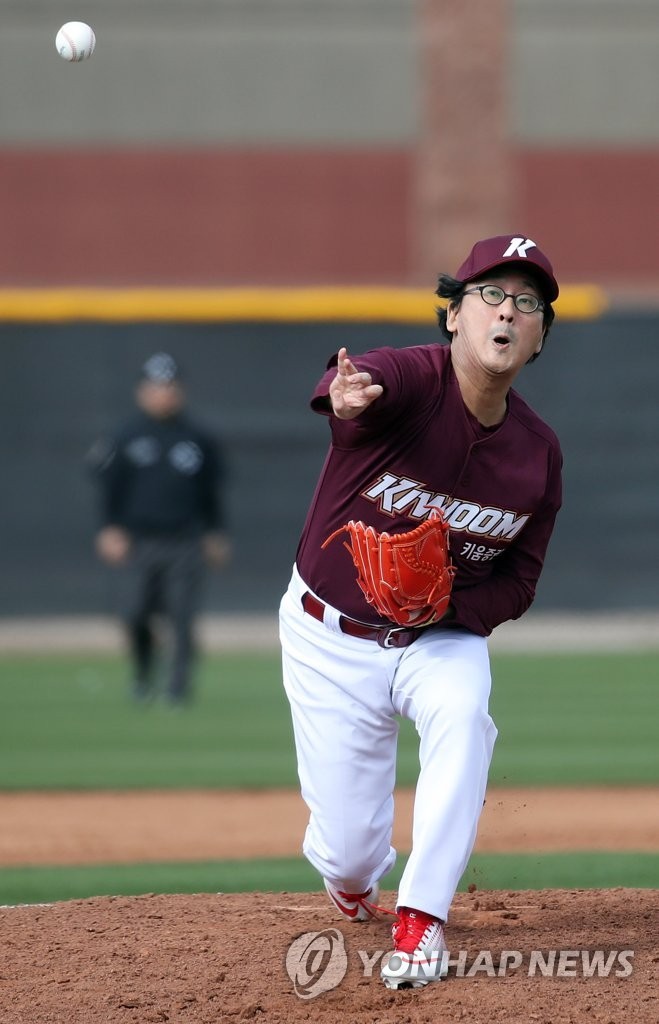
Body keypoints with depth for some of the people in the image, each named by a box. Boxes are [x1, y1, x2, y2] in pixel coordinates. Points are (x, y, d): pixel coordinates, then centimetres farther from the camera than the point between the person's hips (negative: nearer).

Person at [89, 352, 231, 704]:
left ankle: (178, 685, 0)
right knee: (136, 613, -4)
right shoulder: (126, 437, 4)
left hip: (185, 542, 0)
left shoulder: (197, 438, 7)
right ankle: (143, 676, 21)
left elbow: (211, 490, 14)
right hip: (141, 540, 0)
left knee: (182, 616, -6)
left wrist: (216, 533, 12)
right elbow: (109, 488, 4)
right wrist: (110, 530, -6)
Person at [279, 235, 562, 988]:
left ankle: (422, 920, -24)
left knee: (463, 714, -33)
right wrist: (348, 395, -74)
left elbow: (517, 581, 0)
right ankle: (351, 874, 41)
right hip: (332, 635, -2)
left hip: (445, 636, 2)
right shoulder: (412, 381, -22)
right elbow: (362, 382, -48)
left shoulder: (537, 454, -9)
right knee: (348, 851, -1)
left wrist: (446, 607, -21)